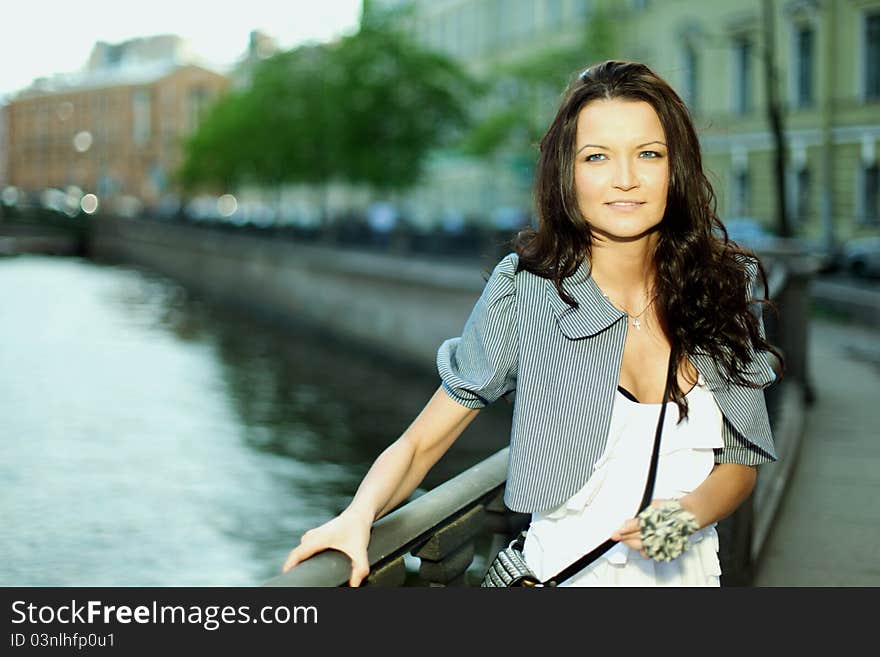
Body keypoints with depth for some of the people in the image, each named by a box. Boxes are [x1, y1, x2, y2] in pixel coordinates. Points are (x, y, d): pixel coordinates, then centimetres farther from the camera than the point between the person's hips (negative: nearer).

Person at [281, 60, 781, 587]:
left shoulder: (725, 287, 0)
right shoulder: (525, 290, -9)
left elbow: (742, 461, 8)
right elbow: (421, 444, -4)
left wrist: (689, 512, -13)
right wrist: (358, 517, -23)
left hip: (689, 569, 3)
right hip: (567, 573, -3)